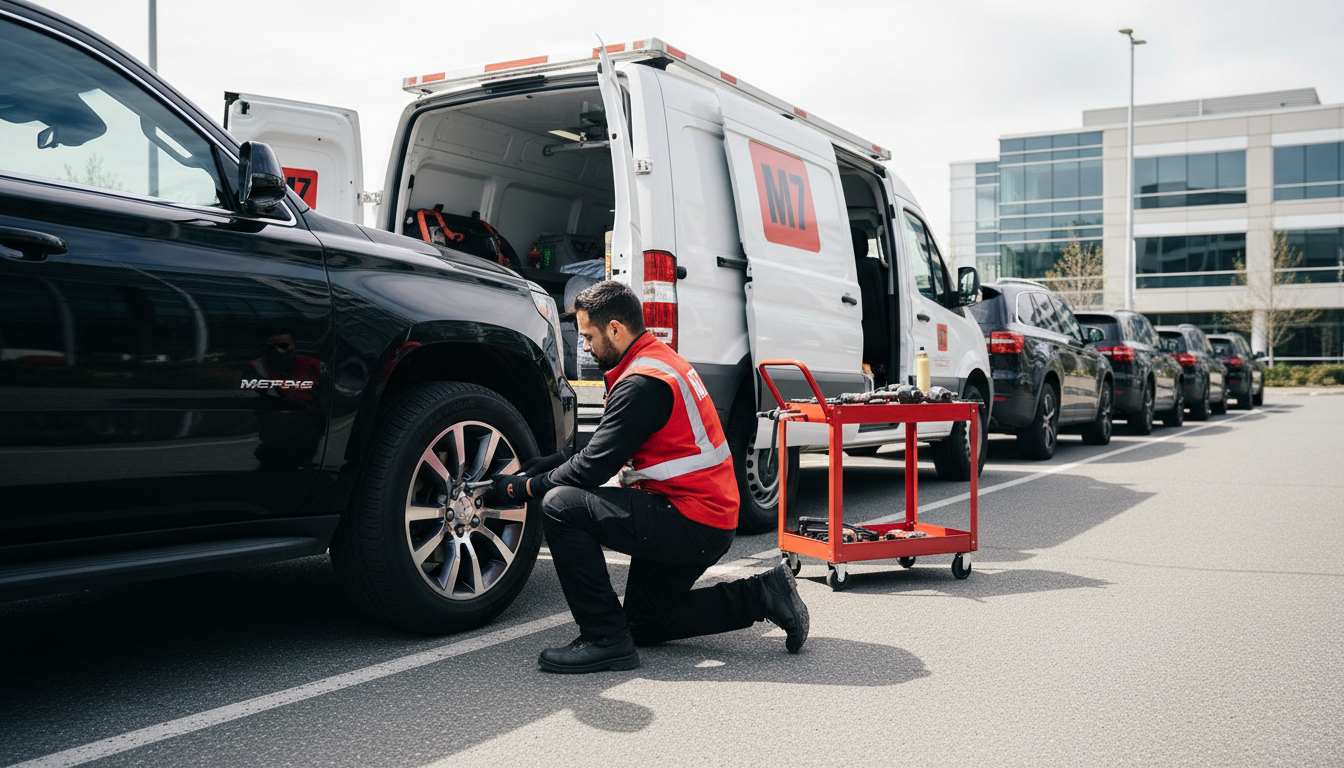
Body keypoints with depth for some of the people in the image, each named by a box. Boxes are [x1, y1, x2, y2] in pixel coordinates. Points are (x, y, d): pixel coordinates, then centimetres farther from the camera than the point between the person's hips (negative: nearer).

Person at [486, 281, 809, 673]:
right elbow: (607, 450, 19)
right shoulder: (658, 360, 14)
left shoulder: (643, 382, -19)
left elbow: (594, 469, -18)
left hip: (693, 523, -11)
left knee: (561, 505, -17)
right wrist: (554, 464, 9)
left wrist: (521, 487, -6)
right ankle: (762, 594, 15)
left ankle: (605, 639, -12)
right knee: (643, 625, 21)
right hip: (712, 518, 11)